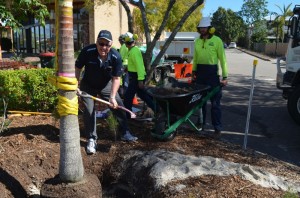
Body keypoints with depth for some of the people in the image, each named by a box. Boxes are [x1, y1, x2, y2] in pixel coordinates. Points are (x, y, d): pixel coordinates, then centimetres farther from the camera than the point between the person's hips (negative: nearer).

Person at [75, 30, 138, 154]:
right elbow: (78, 68, -12)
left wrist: (112, 97, -30)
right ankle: (91, 139, 10)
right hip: (88, 86, -1)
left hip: (106, 85, 1)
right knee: (89, 111, -6)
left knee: (118, 106, -1)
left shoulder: (116, 57, -26)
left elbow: (116, 78, -21)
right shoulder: (87, 51, -28)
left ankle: (125, 133, 15)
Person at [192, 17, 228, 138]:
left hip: (213, 72, -5)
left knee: (215, 102, -2)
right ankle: (201, 123, 27)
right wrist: (194, 71, 13)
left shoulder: (217, 40, -5)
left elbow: (222, 59, -6)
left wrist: (225, 76, -9)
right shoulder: (197, 41, 10)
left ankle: (217, 128, 6)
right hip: (200, 71, 5)